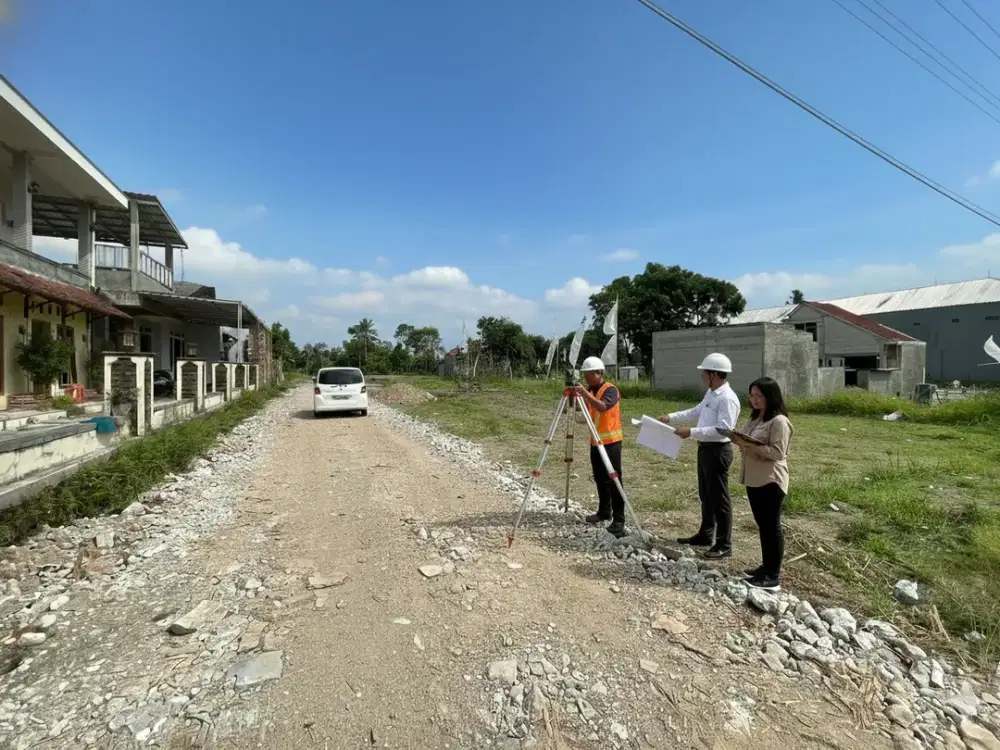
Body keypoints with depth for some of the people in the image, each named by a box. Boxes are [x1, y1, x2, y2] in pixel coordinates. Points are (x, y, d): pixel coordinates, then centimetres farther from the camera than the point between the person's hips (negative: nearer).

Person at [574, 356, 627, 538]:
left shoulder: (610, 390, -13)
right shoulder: (590, 390, 10)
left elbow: (602, 407, -30)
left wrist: (585, 393, -34)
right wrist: (578, 396, -7)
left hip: (611, 441, -8)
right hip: (595, 441, 8)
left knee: (613, 480, -6)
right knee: (600, 479, 15)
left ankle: (618, 520, -2)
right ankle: (604, 512, 28)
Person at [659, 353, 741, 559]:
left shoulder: (728, 398, -21)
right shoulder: (711, 393, 10)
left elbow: (723, 430, -27)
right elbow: (696, 412, 25)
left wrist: (691, 432, -28)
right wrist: (670, 417, 19)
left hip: (718, 451, -10)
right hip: (705, 449, 10)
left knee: (719, 498, 0)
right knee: (705, 495, 19)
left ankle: (724, 545, 13)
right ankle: (705, 535, 34)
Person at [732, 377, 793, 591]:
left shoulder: (779, 421, -15)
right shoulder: (755, 418, 13)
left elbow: (778, 453, -21)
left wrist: (750, 444, -26)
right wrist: (740, 442, 3)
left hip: (771, 481, -9)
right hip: (754, 479, 9)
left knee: (772, 526, 0)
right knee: (762, 525, 17)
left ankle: (773, 577, 10)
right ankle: (766, 566, 30)